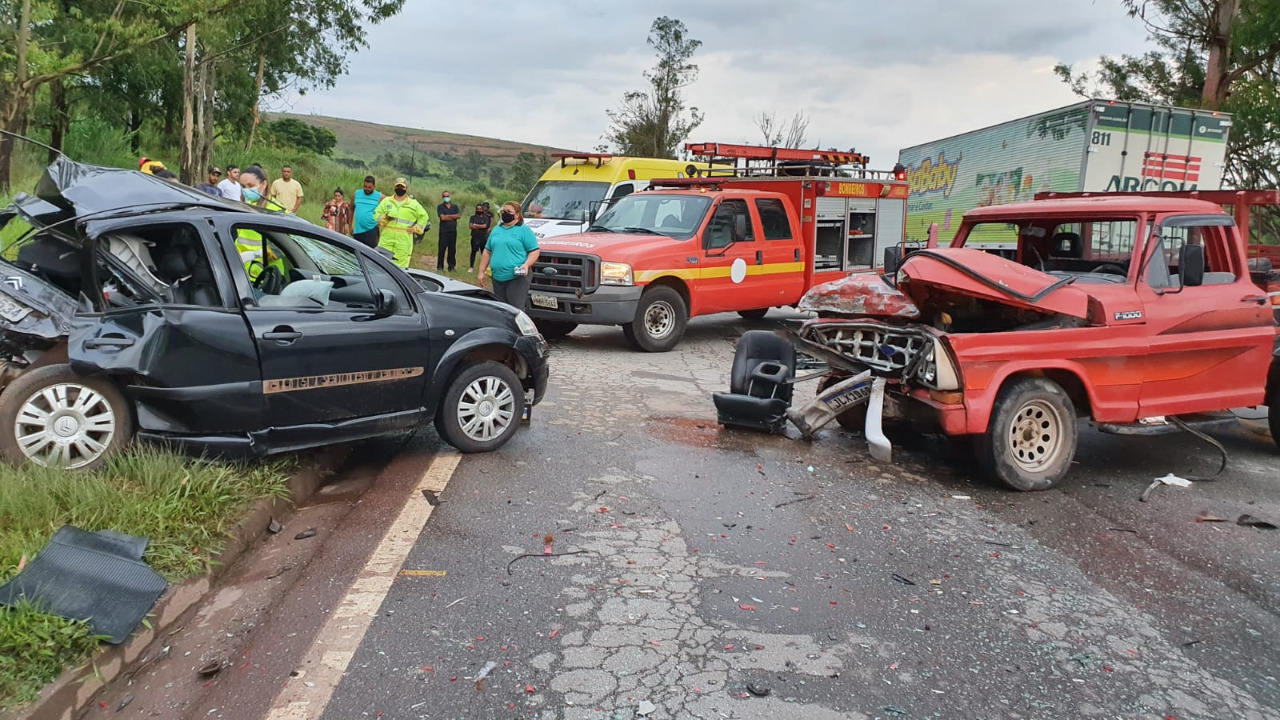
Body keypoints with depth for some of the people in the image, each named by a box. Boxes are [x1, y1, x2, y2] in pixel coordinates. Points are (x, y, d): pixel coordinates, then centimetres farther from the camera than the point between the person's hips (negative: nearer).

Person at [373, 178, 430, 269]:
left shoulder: (414, 204, 9)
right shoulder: (386, 201, 12)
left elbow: (424, 217, 15)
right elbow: (376, 214, 10)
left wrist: (416, 228, 4)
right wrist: (384, 218, -10)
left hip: (404, 240, -1)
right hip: (386, 239, 1)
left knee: (401, 265, -4)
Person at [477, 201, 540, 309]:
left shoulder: (524, 230, 0)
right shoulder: (496, 230, 18)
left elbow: (534, 251, -4)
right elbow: (487, 252, 22)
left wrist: (526, 265, -21)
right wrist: (481, 271, 17)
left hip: (517, 277, -6)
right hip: (497, 278, 6)